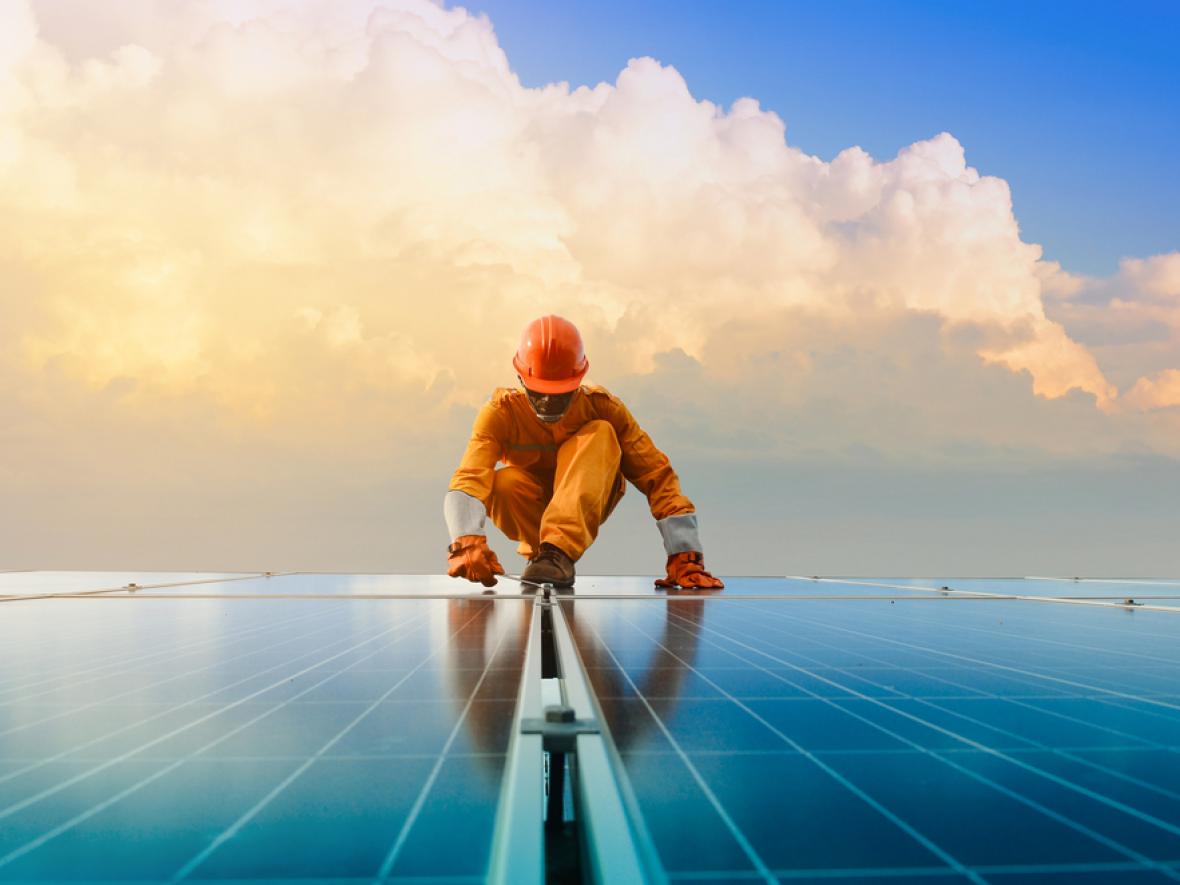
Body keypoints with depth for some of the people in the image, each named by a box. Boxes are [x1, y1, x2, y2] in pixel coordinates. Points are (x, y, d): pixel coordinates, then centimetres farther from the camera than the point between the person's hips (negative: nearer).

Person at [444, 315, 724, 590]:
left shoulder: (601, 407, -18)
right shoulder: (500, 413, -19)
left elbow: (657, 476, -20)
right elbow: (469, 479, -34)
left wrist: (685, 556, -29)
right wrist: (467, 541, -55)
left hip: (585, 510, 0)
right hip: (532, 511, 0)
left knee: (601, 434, -28)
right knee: (503, 483, -35)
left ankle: (559, 551, -37)